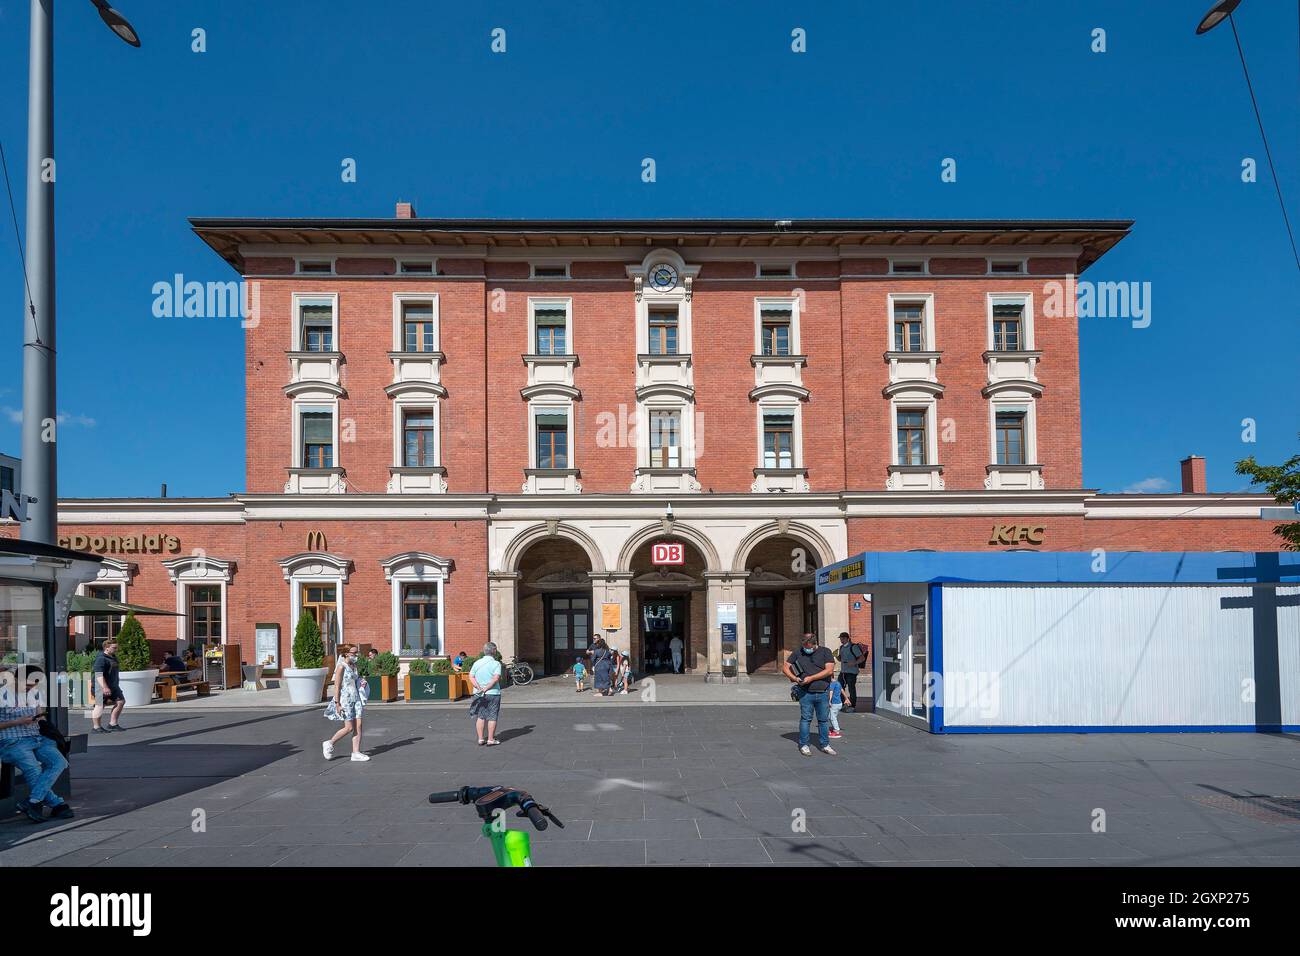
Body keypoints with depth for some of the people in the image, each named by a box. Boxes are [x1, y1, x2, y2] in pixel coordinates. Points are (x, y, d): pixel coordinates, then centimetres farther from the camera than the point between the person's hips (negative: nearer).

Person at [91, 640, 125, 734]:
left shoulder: (113, 657, 15)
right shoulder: (101, 659, -18)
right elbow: (98, 674, -26)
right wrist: (104, 687, -31)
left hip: (113, 685, 10)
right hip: (102, 687, -10)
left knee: (120, 701, 9)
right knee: (100, 705, -5)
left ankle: (113, 724, 16)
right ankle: (96, 727, 3)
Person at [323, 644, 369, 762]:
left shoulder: (354, 666, 12)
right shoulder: (341, 667, -11)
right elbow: (337, 686, -13)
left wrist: (362, 681, 2)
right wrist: (337, 703, -17)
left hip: (356, 698, 7)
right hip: (345, 699, -7)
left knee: (358, 726, 0)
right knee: (349, 728, -4)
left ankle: (356, 753, 4)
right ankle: (329, 744, 16)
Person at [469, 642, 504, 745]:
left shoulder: (477, 663, 6)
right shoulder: (496, 663, -9)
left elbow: (471, 677, -2)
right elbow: (496, 679, -21)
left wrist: (479, 688, -10)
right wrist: (485, 689, -17)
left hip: (479, 694, 4)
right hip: (493, 694, -4)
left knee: (480, 717, 12)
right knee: (492, 717, 4)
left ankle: (480, 739, 14)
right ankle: (491, 740, 6)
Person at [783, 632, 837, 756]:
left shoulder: (825, 652, 2)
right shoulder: (797, 653, 6)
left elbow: (829, 670, -8)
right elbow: (785, 667, 8)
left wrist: (811, 678, -13)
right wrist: (794, 678, -10)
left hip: (823, 693, 1)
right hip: (806, 693, 0)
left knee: (824, 720, 8)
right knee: (805, 719, 1)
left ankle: (824, 745, 20)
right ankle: (803, 745, 11)